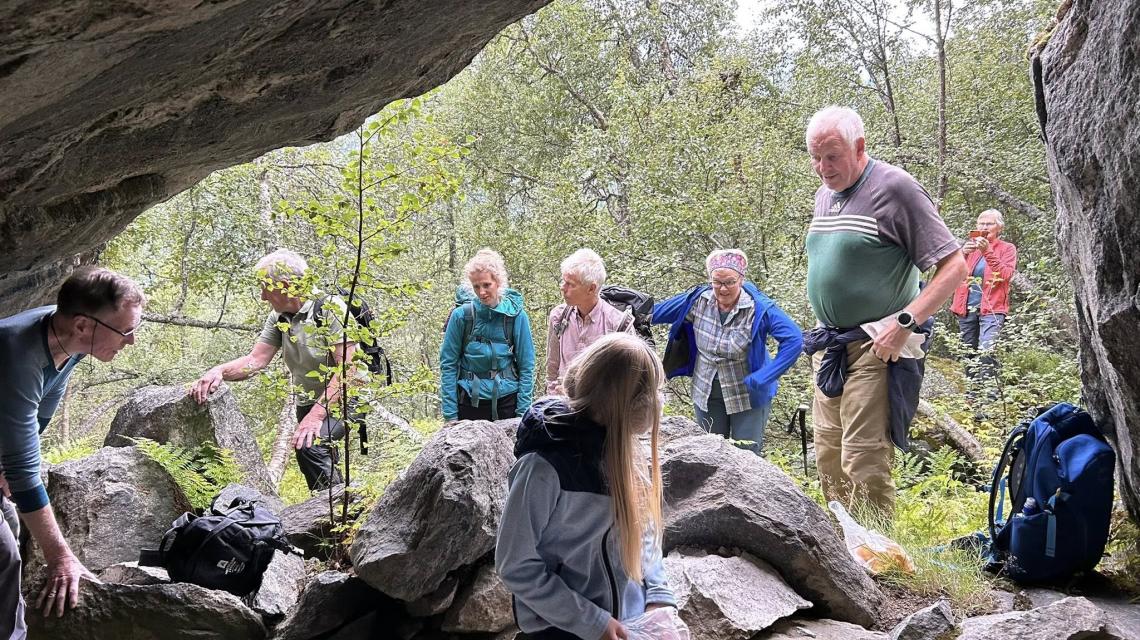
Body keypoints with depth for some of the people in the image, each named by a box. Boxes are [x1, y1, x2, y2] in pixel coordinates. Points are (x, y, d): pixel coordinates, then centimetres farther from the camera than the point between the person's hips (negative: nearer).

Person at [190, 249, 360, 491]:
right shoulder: (279, 317, 5)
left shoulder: (331, 308, -19)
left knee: (309, 445, -28)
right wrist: (219, 371, -18)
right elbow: (256, 360, 2)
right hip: (308, 403, 8)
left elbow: (347, 369, -24)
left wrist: (316, 415, -30)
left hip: (344, 399, -8)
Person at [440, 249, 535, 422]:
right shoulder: (461, 314, -4)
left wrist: (523, 412, -4)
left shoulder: (516, 315, -3)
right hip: (470, 400, 0)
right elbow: (448, 364, 0)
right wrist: (450, 414, -4)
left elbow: (526, 366, 1)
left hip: (507, 400, 0)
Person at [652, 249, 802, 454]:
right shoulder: (698, 300, -9)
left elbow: (794, 339, -26)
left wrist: (763, 378, -28)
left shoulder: (759, 308, -21)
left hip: (748, 397, -4)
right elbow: (655, 312, 5)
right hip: (706, 395, 4)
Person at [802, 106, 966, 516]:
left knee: (864, 462, -11)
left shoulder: (894, 187, -11)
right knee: (828, 457, 12)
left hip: (876, 348, -8)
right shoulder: (824, 195, 13)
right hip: (829, 349, 8)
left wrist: (904, 322, -20)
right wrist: (822, 333, 17)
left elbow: (954, 266, -13)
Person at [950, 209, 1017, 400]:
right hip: (967, 309, 5)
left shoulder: (1007, 248, 7)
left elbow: (1006, 275, -10)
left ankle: (989, 397, -24)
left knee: (986, 352, -22)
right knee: (969, 355, 6)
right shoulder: (971, 246, 18)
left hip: (991, 309, -5)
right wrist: (962, 254, -10)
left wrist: (988, 252, -19)